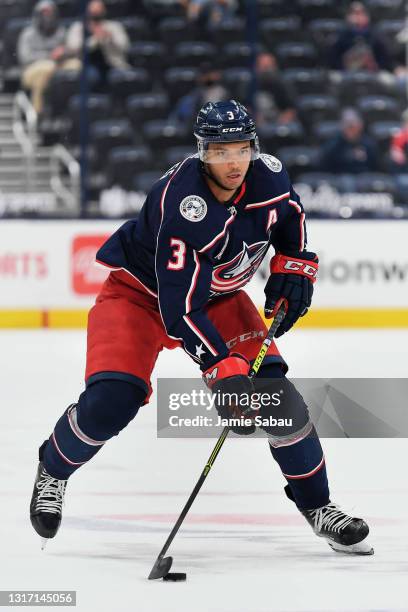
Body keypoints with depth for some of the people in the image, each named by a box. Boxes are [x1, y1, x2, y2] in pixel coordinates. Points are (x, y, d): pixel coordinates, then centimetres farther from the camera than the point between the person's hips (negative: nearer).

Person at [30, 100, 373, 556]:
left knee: (272, 388, -10)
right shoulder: (183, 206, -37)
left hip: (218, 294, 5)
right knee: (113, 399, -21)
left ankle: (316, 505, 5)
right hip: (140, 291, -5)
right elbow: (179, 308, -38)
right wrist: (225, 372, -42)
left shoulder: (268, 175, -18)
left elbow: (290, 215, 10)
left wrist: (292, 267, -4)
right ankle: (53, 470, 11)